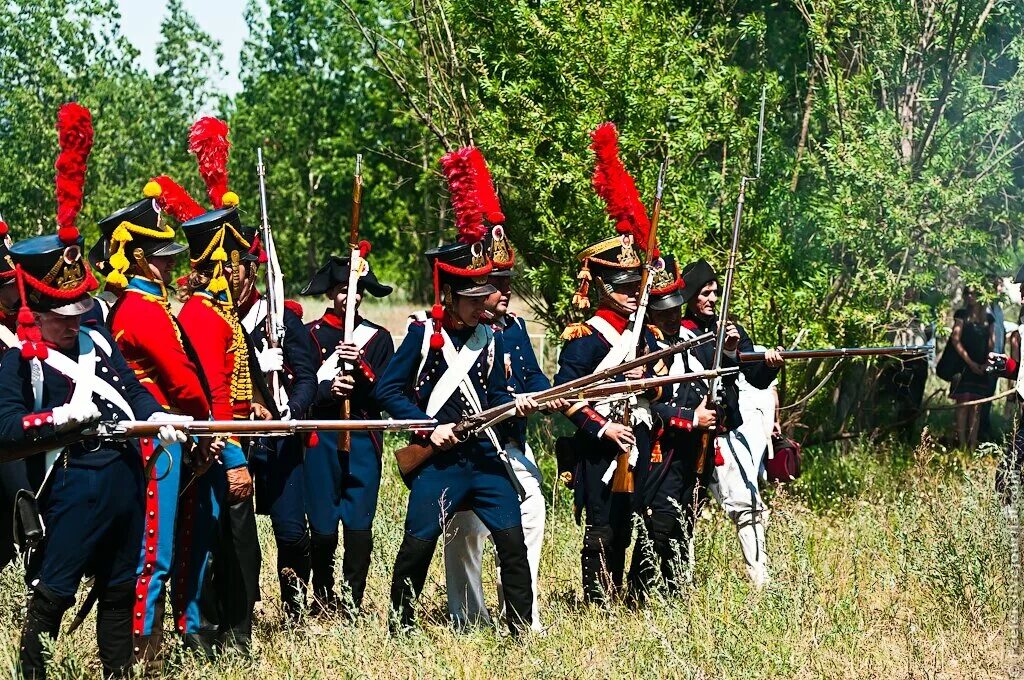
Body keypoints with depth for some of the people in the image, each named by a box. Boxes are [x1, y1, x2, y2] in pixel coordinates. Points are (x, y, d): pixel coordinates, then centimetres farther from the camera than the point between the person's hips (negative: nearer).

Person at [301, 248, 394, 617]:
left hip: (364, 442, 1)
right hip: (322, 441, -1)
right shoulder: (310, 334, 6)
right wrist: (328, 389, -21)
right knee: (323, 528, 0)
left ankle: (352, 603, 4)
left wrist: (361, 366, -15)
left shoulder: (378, 338, 10)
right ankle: (323, 600, 17)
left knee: (360, 528, -4)